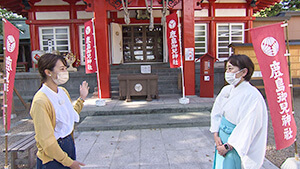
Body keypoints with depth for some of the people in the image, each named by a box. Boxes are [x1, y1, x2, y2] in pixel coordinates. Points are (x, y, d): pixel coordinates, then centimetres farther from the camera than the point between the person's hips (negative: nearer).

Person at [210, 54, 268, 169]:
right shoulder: (226, 90, 1)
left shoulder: (252, 96, -20)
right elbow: (216, 113, 6)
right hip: (222, 142, 6)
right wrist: (216, 135, -3)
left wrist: (228, 147, -18)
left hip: (237, 146, -6)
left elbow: (247, 128, -22)